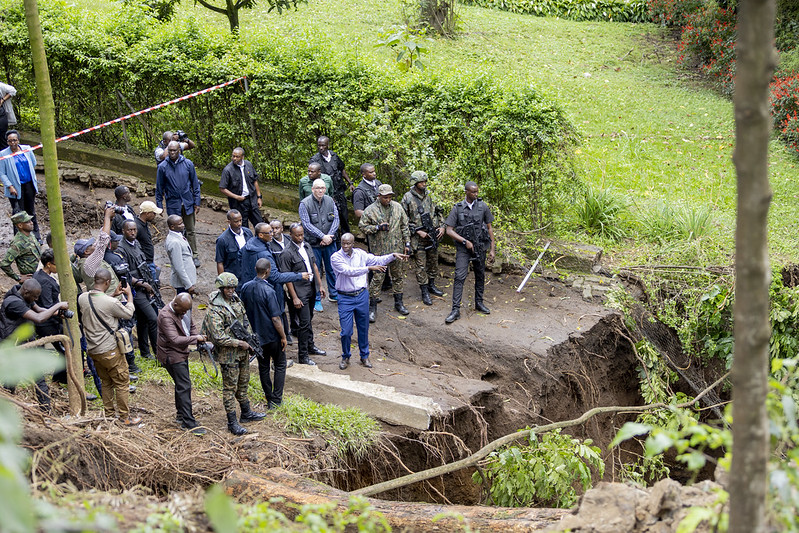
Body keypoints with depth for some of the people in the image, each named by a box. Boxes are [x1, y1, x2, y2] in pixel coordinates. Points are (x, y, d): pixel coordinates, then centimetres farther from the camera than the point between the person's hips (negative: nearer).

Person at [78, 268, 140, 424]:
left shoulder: (82, 298, -4)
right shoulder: (110, 302, -24)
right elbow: (128, 313, -6)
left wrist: (113, 295, 15)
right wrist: (129, 295, 7)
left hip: (92, 350, 7)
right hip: (109, 350, -7)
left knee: (106, 382, 21)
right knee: (122, 383, 6)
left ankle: (109, 413, 29)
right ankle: (125, 417, 11)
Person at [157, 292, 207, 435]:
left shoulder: (184, 308, 1)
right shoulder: (166, 316, -27)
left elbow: (191, 325, 16)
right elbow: (175, 339, -33)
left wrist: (198, 336, -4)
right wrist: (195, 338, -28)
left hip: (181, 352, 9)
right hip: (171, 355, -9)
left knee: (182, 384, 19)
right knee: (184, 386, -10)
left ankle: (181, 414, 34)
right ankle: (188, 423, -8)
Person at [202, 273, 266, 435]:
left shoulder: (236, 301, 4)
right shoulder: (215, 310, -22)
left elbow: (245, 321, 17)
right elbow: (219, 337, -25)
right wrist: (239, 343, -19)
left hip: (243, 351, 8)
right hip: (228, 354, -8)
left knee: (243, 383, 21)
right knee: (230, 387, 0)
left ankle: (246, 413, 36)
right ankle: (232, 423, 6)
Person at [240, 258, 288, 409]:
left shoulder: (246, 287, -4)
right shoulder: (268, 291, -24)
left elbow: (243, 310, 8)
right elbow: (275, 318, -21)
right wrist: (283, 336, -9)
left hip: (256, 335, 6)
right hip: (272, 335, -6)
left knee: (263, 367, 16)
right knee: (280, 365, 10)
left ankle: (269, 399, 23)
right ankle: (276, 400, 7)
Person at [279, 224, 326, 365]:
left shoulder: (307, 246, 6)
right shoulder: (287, 253, -16)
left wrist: (320, 285, 14)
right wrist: (295, 298, -18)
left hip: (312, 289, 7)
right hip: (300, 291, -7)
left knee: (309, 319, 20)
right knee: (304, 323, -6)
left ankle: (310, 346, 36)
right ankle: (302, 356, 3)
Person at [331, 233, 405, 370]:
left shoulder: (360, 254, 1)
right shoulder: (336, 257, -13)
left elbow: (377, 260, 12)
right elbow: (349, 271, -26)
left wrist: (393, 256, -1)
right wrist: (369, 268, -33)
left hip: (362, 296, 4)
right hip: (345, 298, -4)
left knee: (364, 329, 13)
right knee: (346, 331, -3)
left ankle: (364, 356, 29)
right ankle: (345, 357, 19)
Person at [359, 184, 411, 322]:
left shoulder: (397, 207, 4)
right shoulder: (370, 210, -8)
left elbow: (404, 226, 10)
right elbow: (363, 226, -5)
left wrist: (407, 243, 7)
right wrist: (378, 227, -18)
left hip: (397, 249, 4)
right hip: (379, 251, -4)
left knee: (398, 276, 13)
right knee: (378, 277, -4)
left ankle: (399, 303, 28)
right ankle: (372, 307, 4)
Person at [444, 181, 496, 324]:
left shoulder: (483, 207, 1)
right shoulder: (457, 209, -5)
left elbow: (490, 229, 7)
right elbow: (449, 230, -5)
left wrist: (492, 249, 4)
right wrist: (465, 241, -14)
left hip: (480, 247, 3)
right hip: (463, 248, -3)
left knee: (480, 276, 12)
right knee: (459, 277, -11)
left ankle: (479, 303, 29)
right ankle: (455, 309, -12)